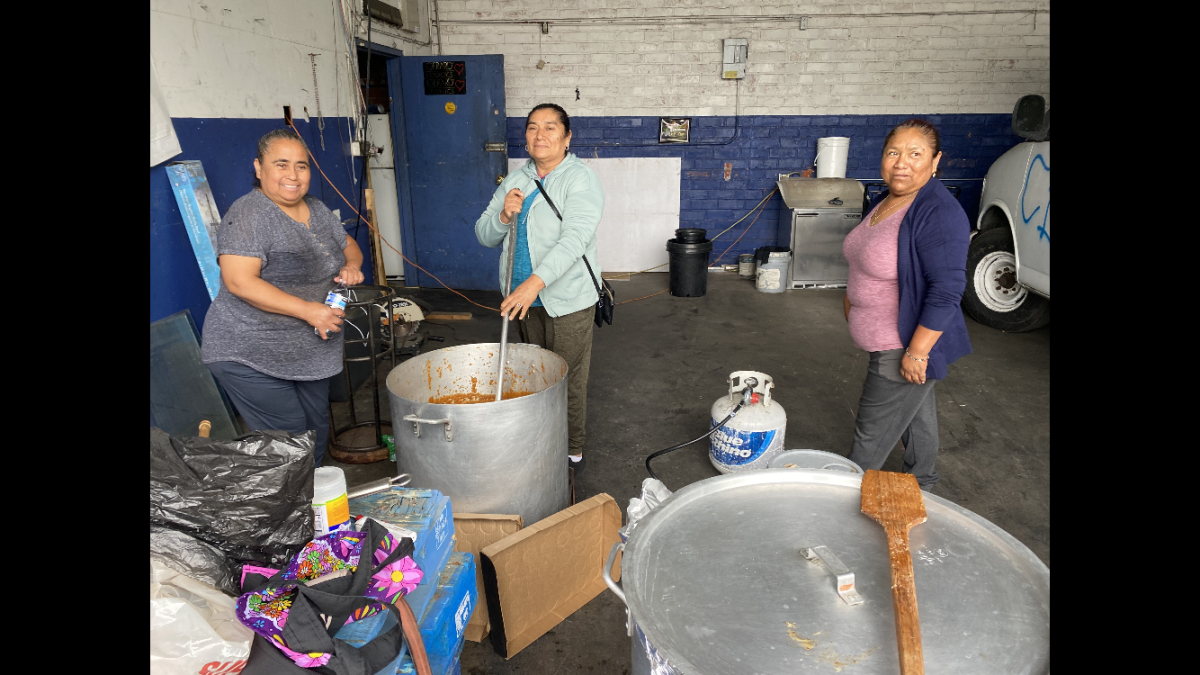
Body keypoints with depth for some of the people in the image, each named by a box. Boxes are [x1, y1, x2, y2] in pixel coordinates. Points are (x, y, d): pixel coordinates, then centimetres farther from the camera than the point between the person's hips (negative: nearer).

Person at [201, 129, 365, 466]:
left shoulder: (317, 210, 9)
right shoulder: (249, 214, -15)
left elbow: (349, 246, 22)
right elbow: (240, 282, -24)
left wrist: (352, 266, -2)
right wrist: (307, 310, -25)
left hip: (310, 349, 7)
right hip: (252, 356, -7)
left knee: (317, 431, 14)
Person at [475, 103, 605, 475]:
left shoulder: (580, 179, -12)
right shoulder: (515, 181, 9)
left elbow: (574, 238, -26)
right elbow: (485, 235, 9)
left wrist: (535, 281, -37)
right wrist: (504, 215, -13)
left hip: (568, 297, -6)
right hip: (526, 296, 6)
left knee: (569, 380, 0)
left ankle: (573, 451, 16)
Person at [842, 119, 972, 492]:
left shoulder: (939, 213, -24)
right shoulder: (885, 200, 5)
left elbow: (947, 290, -26)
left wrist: (917, 352, -25)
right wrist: (853, 295, 22)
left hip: (906, 346, -9)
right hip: (886, 342, 9)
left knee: (873, 435, 3)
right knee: (916, 414, 25)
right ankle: (920, 485, 44)